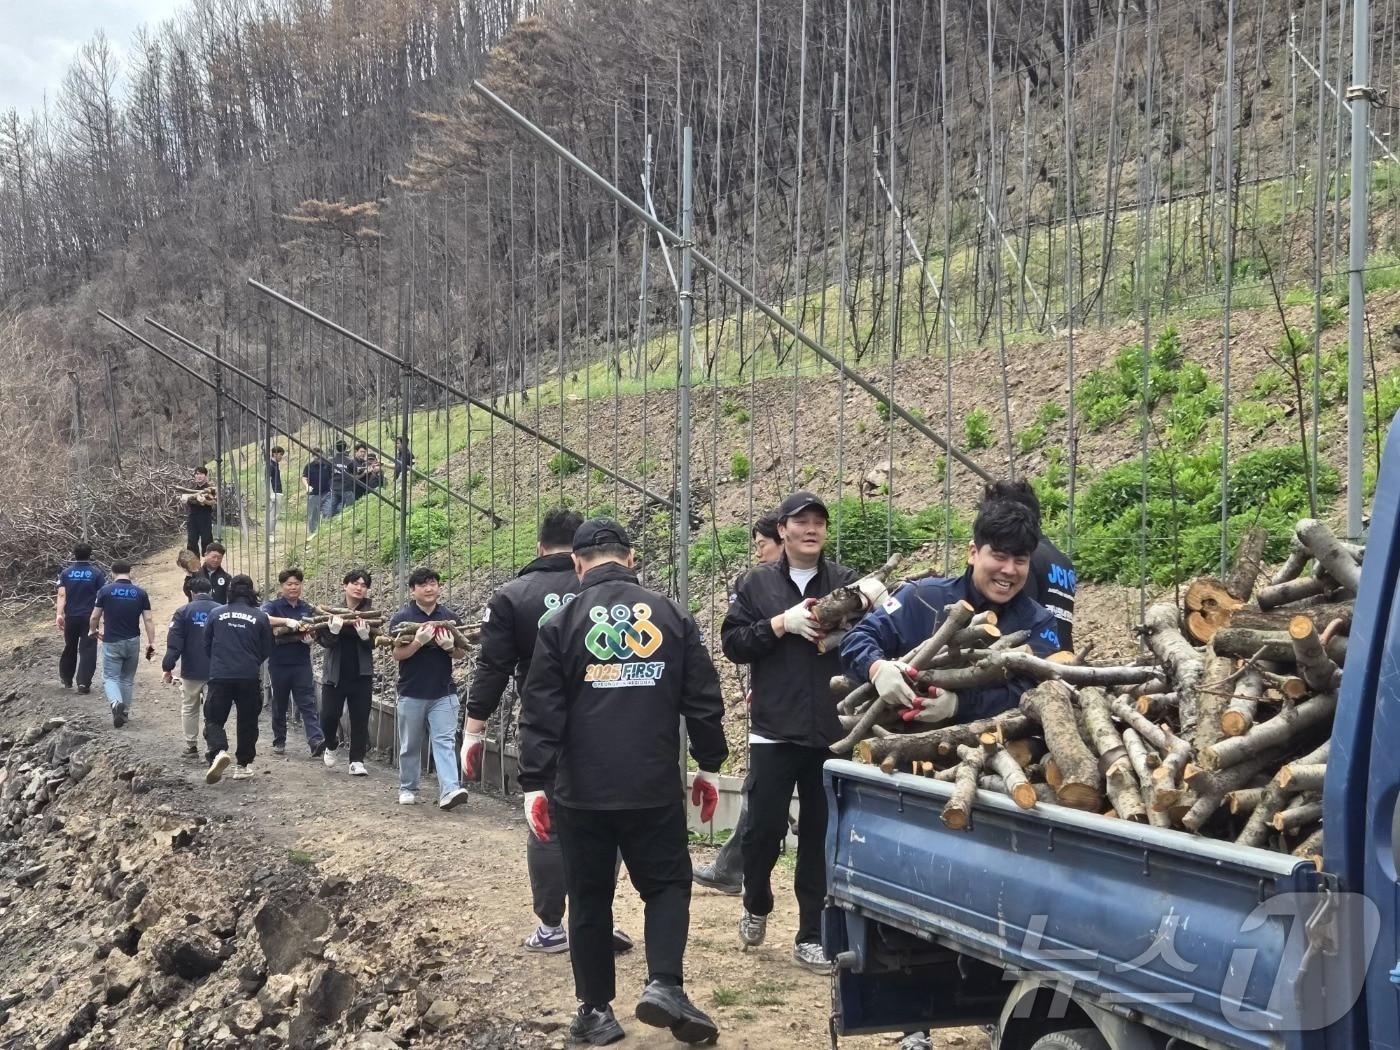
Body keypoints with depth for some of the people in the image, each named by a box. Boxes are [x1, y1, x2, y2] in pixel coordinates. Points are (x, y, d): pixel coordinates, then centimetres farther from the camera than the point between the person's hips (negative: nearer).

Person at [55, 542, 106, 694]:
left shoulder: (66, 572, 1)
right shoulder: (96, 573, -4)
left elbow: (62, 595, -9)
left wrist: (59, 614, -15)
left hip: (70, 617, 3)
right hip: (89, 617, -3)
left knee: (69, 648, 19)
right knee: (87, 650, 0)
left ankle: (66, 679, 32)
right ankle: (83, 683, -8)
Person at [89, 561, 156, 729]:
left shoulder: (105, 591, -6)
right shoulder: (141, 593, -1)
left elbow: (95, 617, 0)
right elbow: (148, 620, -4)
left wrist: (94, 631, 21)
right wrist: (151, 643, 1)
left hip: (112, 642, -2)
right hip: (133, 642, 2)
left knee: (110, 678, 3)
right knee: (127, 679, 17)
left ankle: (116, 702, -24)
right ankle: (125, 713, 21)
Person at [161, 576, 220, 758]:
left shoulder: (183, 612, -6)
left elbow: (174, 643, -12)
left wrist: (167, 667, -7)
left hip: (191, 671, -2)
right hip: (216, 671, 2)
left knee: (189, 708, 14)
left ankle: (191, 746, 17)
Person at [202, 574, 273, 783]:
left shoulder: (216, 614, 0)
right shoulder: (260, 617, -1)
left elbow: (206, 645, 10)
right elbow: (266, 650, 6)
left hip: (219, 675, 0)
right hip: (249, 677, 0)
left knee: (214, 719, 6)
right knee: (247, 721, 15)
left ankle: (218, 751, -21)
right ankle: (243, 765, 19)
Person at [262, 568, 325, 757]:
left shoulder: (307, 609, 11)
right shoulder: (273, 606, -1)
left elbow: (315, 632, 15)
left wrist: (310, 636, -10)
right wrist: (287, 621, -36)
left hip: (302, 663, 2)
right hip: (279, 663, -2)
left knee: (308, 703, -8)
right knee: (280, 704, 10)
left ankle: (316, 741, -19)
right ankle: (279, 742, 22)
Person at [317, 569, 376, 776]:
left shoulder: (370, 614, 1)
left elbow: (373, 644, -4)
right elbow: (324, 640, -6)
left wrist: (364, 633, -24)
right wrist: (334, 627, -25)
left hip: (361, 675, 0)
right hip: (335, 673, 0)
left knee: (360, 719, 1)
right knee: (329, 716, 0)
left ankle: (357, 761, 8)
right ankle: (332, 745, 30)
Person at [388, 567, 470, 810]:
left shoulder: (450, 617, 6)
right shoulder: (401, 618, -2)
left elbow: (461, 654, 9)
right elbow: (397, 654, -9)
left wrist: (450, 647, -14)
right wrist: (419, 641, -26)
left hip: (443, 694, 1)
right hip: (411, 693, -1)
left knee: (445, 741, -9)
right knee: (410, 745, 10)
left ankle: (449, 790, -18)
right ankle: (407, 789, 24)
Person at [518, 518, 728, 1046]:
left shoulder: (561, 623, -2)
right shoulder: (673, 616, 4)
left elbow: (541, 714, -5)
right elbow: (704, 700, 5)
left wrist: (535, 785, -2)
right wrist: (709, 766, 15)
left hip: (582, 791, 0)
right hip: (655, 787, 1)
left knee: (590, 898, 10)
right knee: (667, 884, 13)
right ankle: (664, 985, -6)